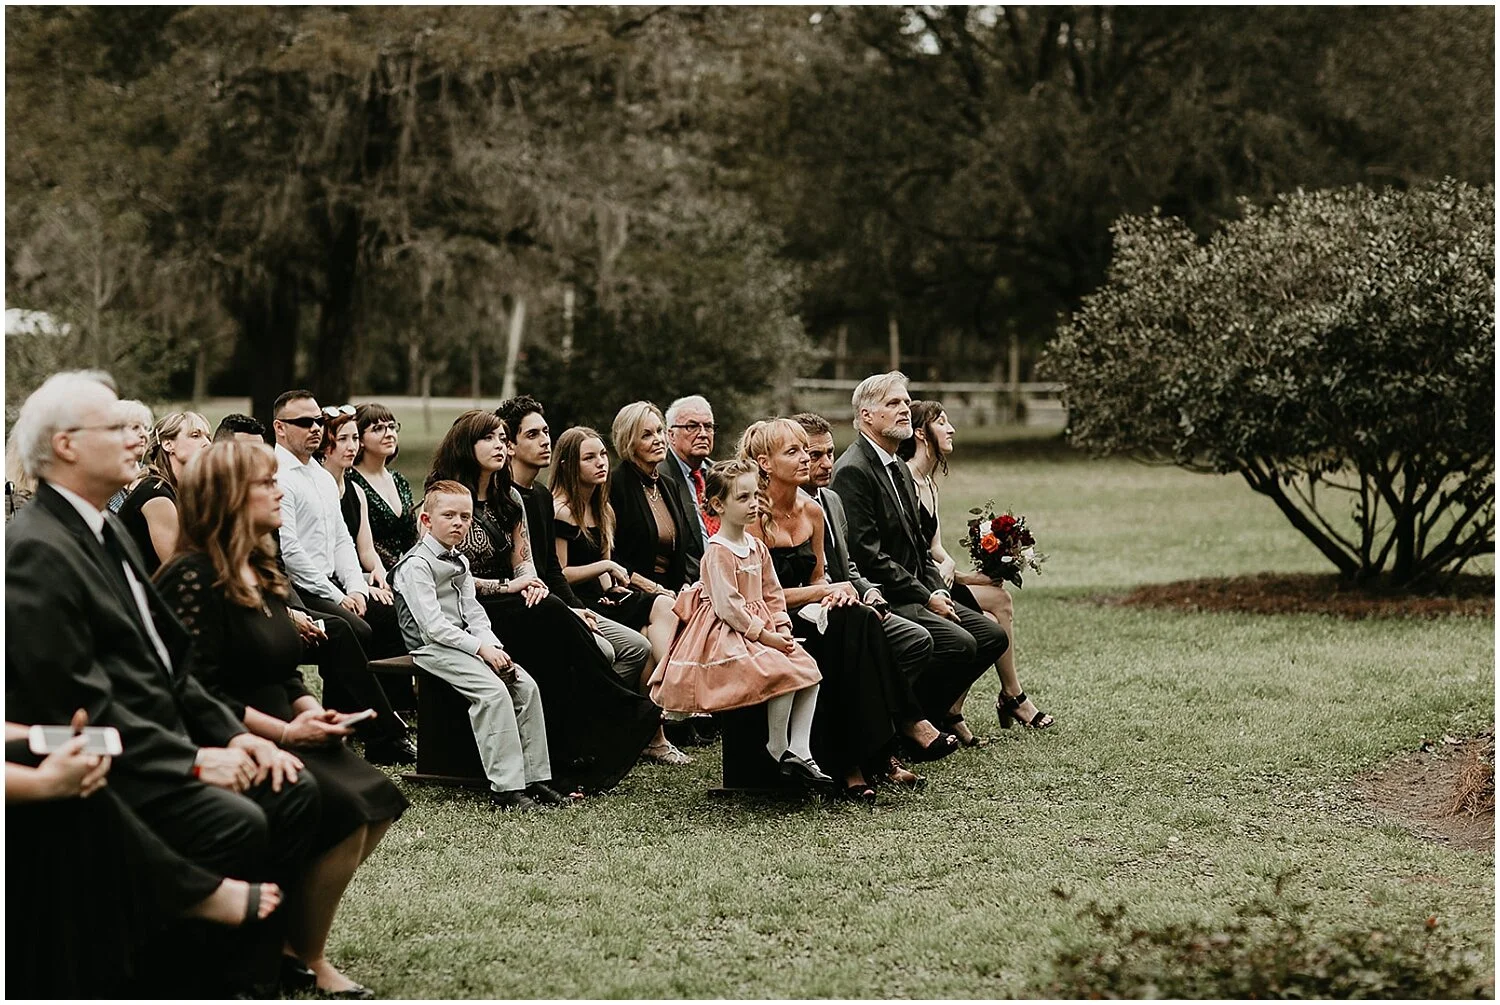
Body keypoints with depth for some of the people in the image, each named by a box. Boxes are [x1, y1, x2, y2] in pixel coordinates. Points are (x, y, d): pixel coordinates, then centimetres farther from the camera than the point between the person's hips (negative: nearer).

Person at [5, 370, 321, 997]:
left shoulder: (108, 531, 16)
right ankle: (214, 985, -9)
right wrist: (192, 760, -18)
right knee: (236, 823, -26)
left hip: (161, 744, 10)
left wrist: (232, 734, 4)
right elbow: (80, 704, -21)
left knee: (293, 791, -3)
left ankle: (250, 972, 0)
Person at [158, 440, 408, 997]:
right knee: (343, 812, -23)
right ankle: (308, 960, -7)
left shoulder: (261, 573, 15)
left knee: (379, 801, -6)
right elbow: (201, 694, -19)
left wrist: (312, 710, 0)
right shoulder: (194, 579, -14)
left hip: (282, 736, 9)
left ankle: (289, 933, 3)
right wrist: (286, 731, -18)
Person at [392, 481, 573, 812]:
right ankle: (506, 787, -28)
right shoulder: (416, 565, -11)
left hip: (465, 643, 9)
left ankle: (535, 778, -4)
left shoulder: (459, 563, 18)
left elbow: (474, 613, 15)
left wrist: (495, 647, -4)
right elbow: (433, 625, -18)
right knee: (494, 691, -27)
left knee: (526, 685, -7)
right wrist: (481, 648, -20)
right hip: (433, 648, -9)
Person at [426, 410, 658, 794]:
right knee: (553, 618, -29)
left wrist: (531, 583, -8)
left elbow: (523, 560, 16)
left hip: (509, 604, 6)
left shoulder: (509, 498, 17)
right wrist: (506, 586, -15)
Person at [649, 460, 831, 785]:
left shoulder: (757, 548, 13)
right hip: (728, 635, -9)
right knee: (783, 672, -25)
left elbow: (773, 594, 15)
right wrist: (763, 634, -19)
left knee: (810, 672, -4)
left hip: (761, 628, 9)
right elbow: (728, 606, -20)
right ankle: (778, 749, -7)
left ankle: (800, 752, -5)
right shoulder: (718, 552, -13)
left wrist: (782, 629, -1)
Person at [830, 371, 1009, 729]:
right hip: (882, 600, -10)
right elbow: (867, 555, -20)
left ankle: (928, 712, 9)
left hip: (915, 595, 10)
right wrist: (926, 596, -16)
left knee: (993, 636, 3)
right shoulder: (852, 471, -15)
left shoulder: (900, 469, 18)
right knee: (959, 643, -26)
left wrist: (938, 590, 5)